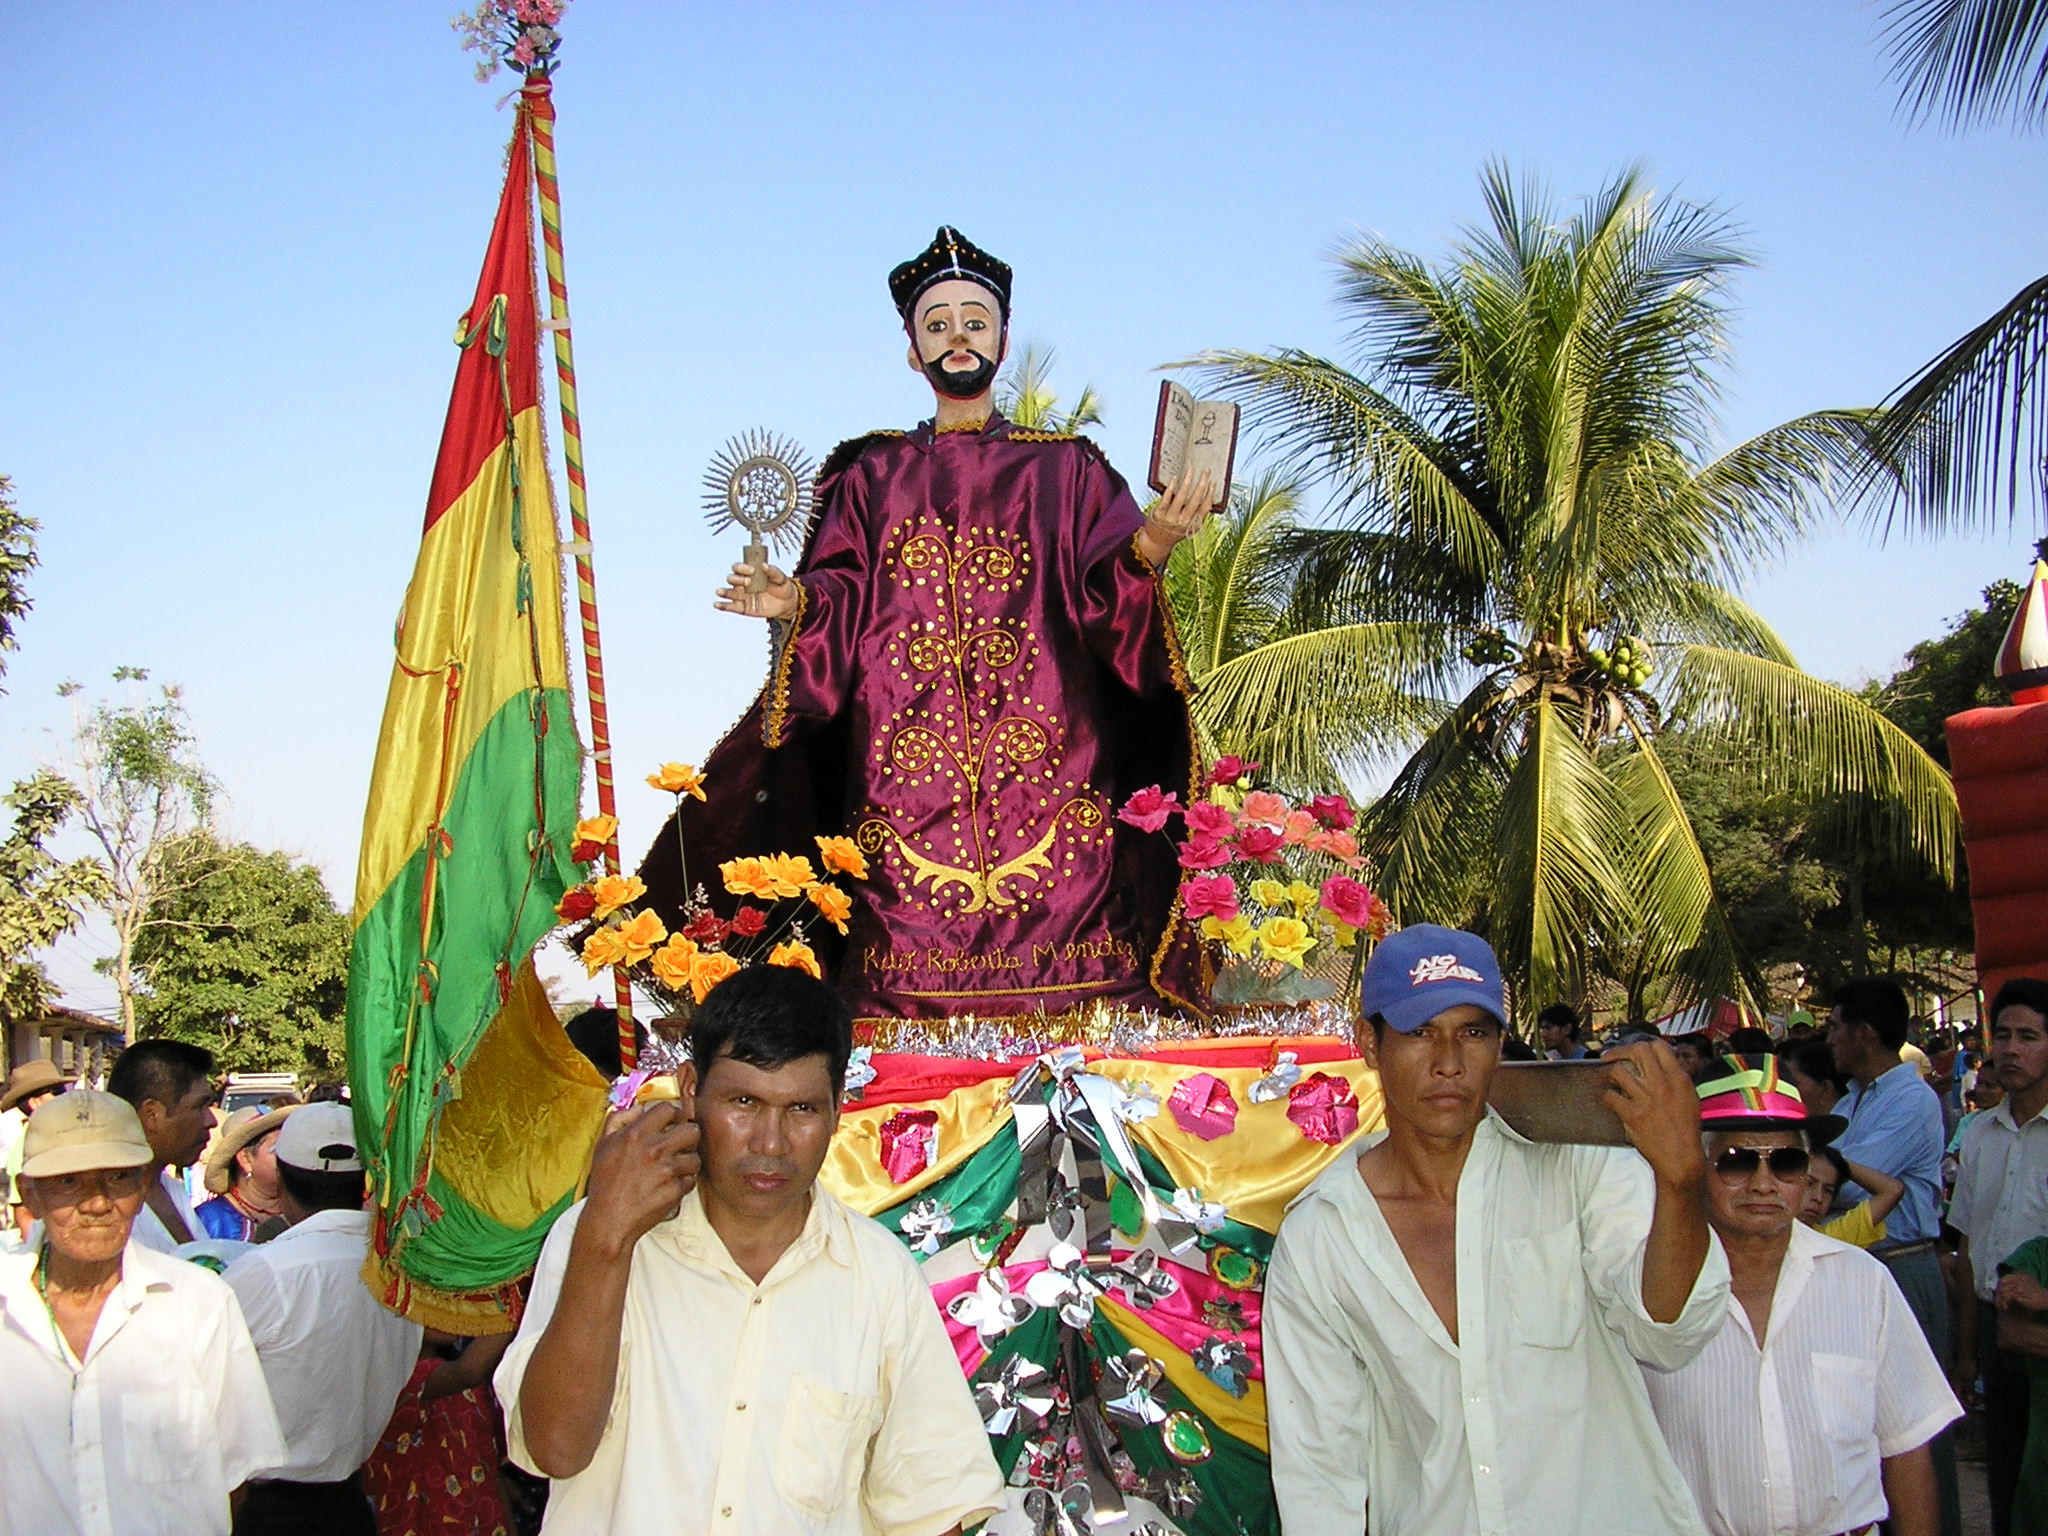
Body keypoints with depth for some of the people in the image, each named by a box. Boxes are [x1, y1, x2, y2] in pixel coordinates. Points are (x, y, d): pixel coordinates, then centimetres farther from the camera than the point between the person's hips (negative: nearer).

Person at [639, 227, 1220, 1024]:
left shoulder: (1063, 468, 15)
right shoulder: (873, 476, 19)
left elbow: (1107, 599, 3)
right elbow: (842, 607, 9)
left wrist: (1150, 544, -16)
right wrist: (791, 601, -11)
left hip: (1042, 759, -1)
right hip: (908, 766, 1)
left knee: (1056, 984, -10)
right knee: (912, 1002, -7)